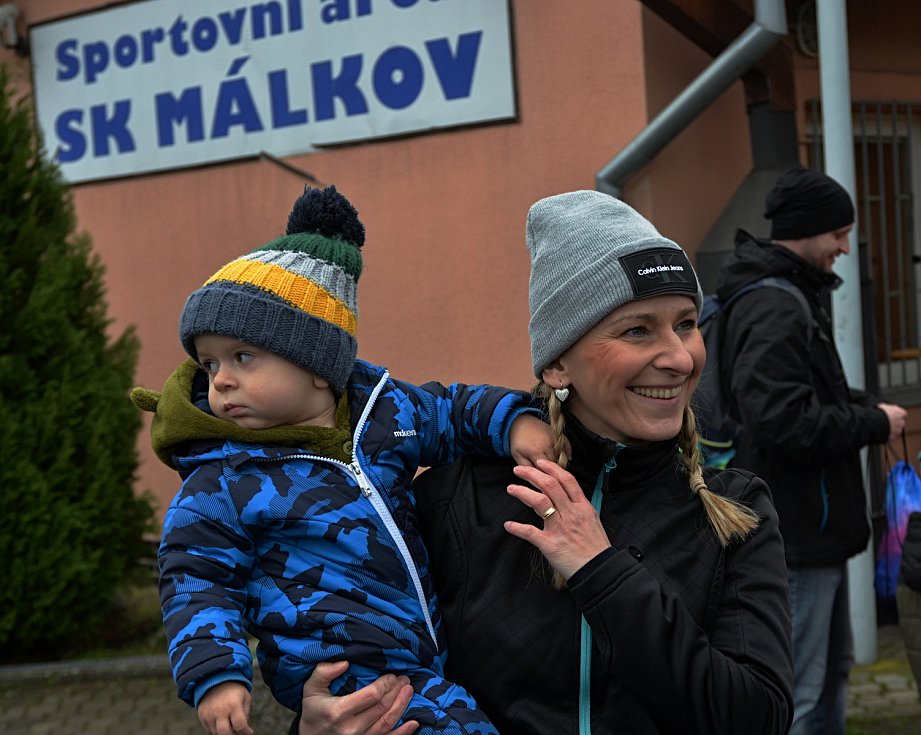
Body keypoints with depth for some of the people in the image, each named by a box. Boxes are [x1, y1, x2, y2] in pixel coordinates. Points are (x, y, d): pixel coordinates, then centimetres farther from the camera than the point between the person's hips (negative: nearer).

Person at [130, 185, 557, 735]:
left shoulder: (382, 411, 5)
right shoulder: (222, 485, -7)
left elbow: (453, 409, 22)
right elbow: (196, 582, -3)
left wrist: (515, 422, 5)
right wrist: (215, 676, -14)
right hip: (344, 676, -7)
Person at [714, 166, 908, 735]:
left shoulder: (793, 298, 14)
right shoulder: (774, 310, -20)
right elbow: (784, 422, -28)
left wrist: (865, 406, 4)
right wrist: (873, 424, -16)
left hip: (813, 526, 11)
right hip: (795, 532, -11)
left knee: (832, 671, 23)